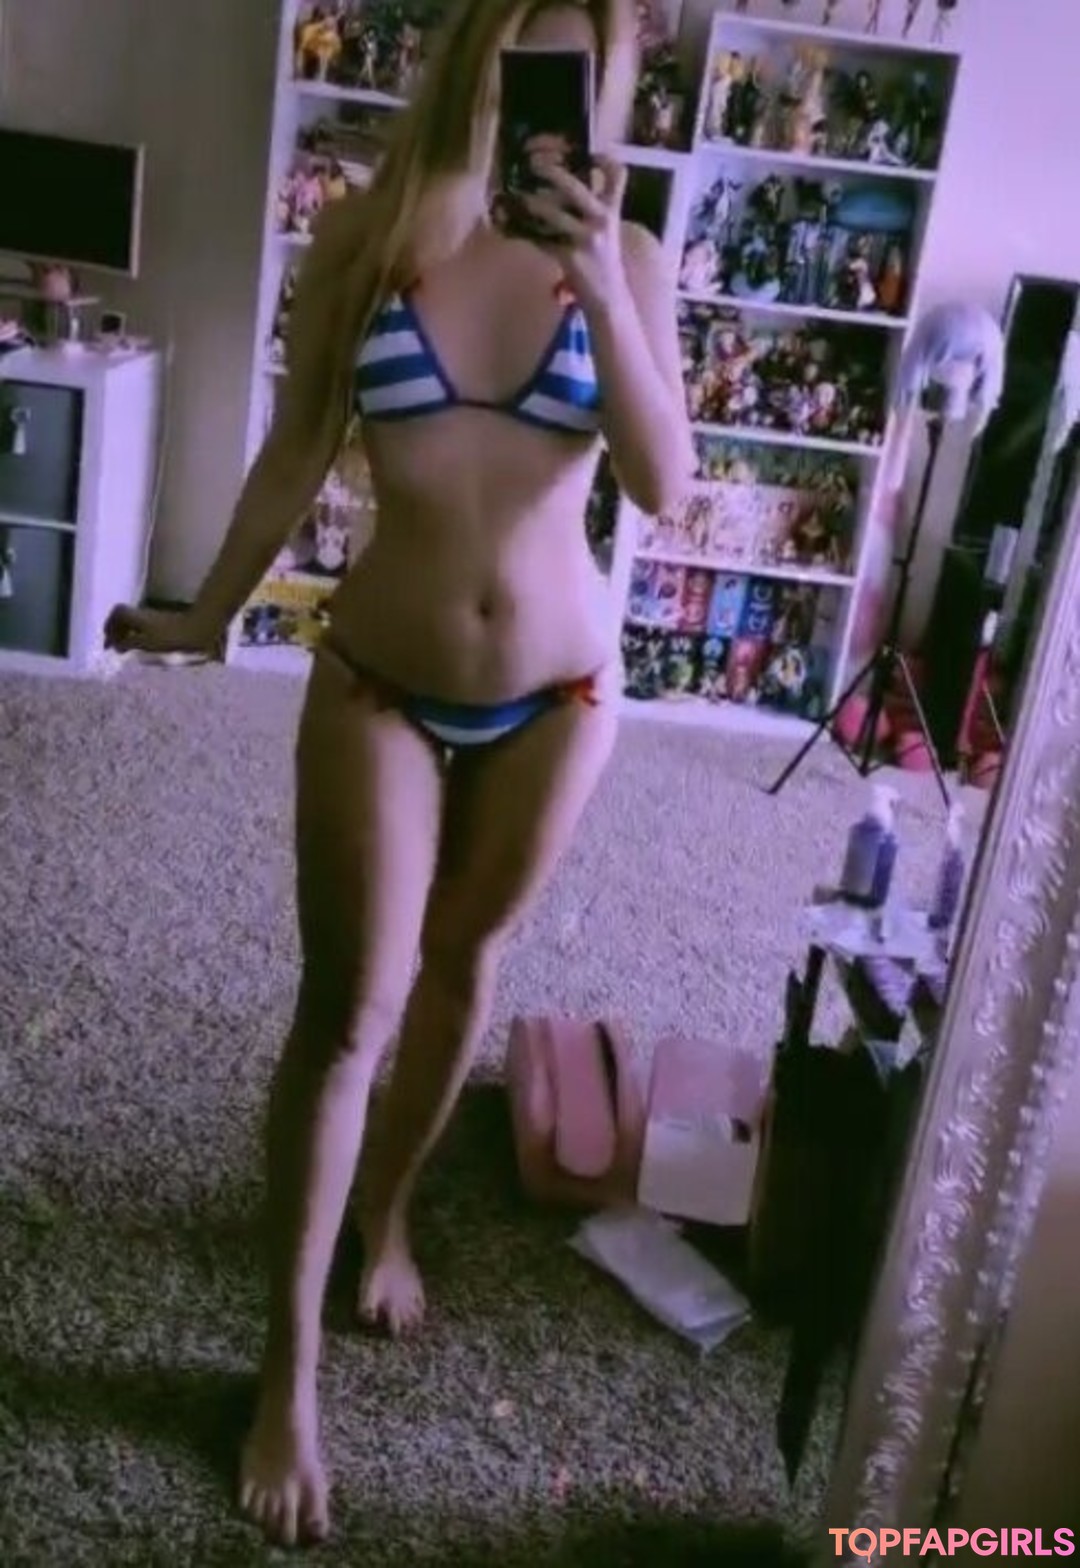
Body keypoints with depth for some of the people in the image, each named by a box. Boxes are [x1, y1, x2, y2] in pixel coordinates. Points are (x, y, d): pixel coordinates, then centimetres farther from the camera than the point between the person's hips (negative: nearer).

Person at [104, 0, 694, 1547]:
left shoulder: (626, 258, -4)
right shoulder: (366, 239, -5)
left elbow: (664, 485, -12)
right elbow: (297, 457, 4)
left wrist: (603, 290, -23)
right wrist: (209, 612, 12)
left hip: (557, 688, 1)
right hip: (377, 683, -1)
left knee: (459, 967, 16)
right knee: (346, 1009, -2)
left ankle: (387, 1221, 41)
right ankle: (289, 1364, 13)